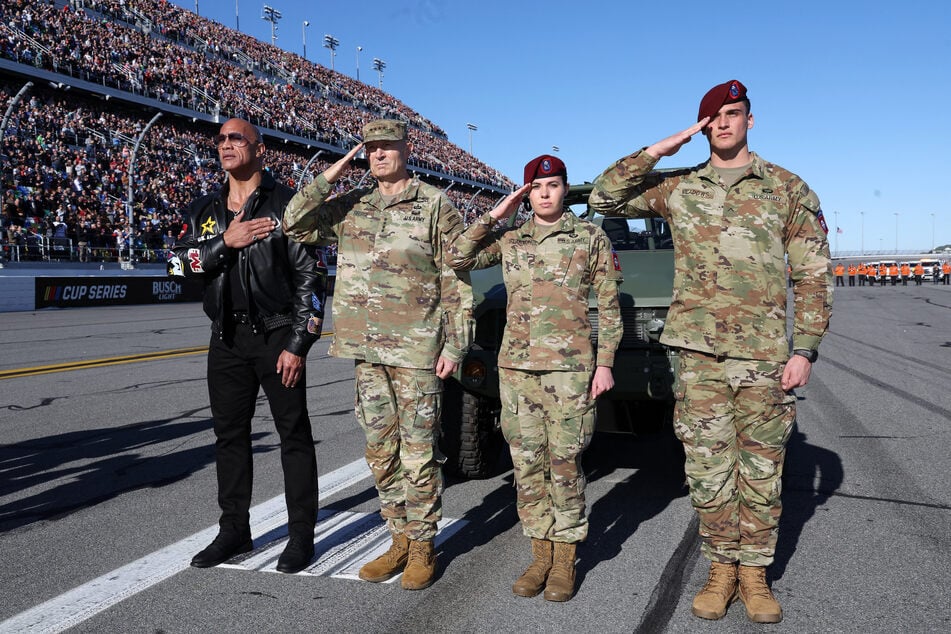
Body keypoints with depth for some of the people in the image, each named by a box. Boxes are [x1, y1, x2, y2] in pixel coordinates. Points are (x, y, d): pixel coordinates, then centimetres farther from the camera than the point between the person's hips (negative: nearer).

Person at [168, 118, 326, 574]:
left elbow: (310, 277, -8)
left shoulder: (287, 204, -4)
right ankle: (234, 531, 24)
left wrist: (298, 344, -13)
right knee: (229, 434, 11)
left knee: (294, 435, 1)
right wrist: (225, 242, -13)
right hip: (227, 338, 6)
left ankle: (302, 534, 12)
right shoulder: (205, 211, 12)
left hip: (276, 335, -5)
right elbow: (178, 263, 3)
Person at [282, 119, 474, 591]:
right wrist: (328, 178, -1)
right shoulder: (351, 207, 11)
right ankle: (400, 539, 25)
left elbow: (456, 282, -4)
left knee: (418, 452, 2)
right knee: (380, 451, 11)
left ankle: (422, 545, 16)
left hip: (416, 348, -5)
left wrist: (454, 346, -10)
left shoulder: (436, 205, -2)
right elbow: (295, 225, 4)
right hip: (366, 349, 5)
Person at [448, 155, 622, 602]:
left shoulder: (591, 237, 4)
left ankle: (565, 560, 13)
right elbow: (459, 258, 3)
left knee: (564, 463, 0)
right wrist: (494, 216, 1)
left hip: (569, 366, -3)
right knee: (526, 464, 7)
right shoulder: (509, 240, 12)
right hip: (515, 364, 3)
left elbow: (609, 306, 3)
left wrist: (604, 363, -4)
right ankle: (541, 554, 19)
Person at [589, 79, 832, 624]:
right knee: (708, 468, 6)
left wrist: (804, 351, -5)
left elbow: (814, 274, 3)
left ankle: (755, 572, 22)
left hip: (765, 354, -1)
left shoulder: (789, 188, 5)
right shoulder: (678, 188, 9)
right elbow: (605, 198, 4)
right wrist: (658, 152, -3)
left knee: (762, 469, 7)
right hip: (699, 353, 1)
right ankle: (722, 569, 22)